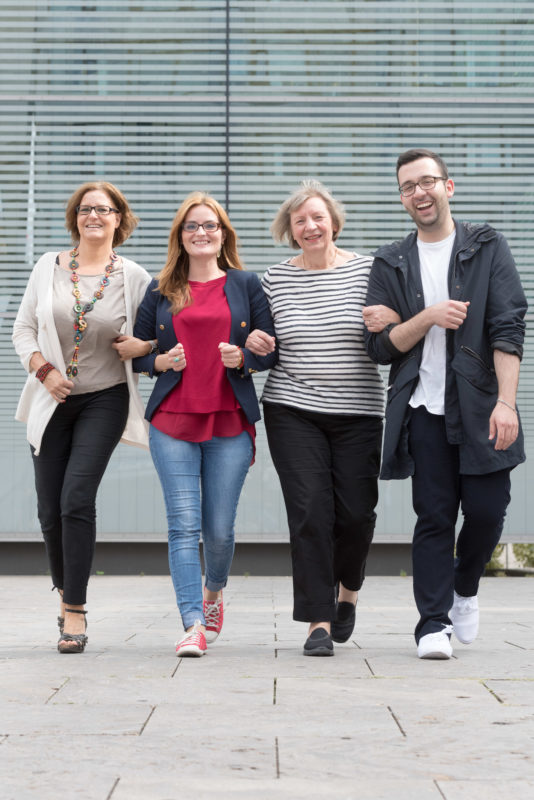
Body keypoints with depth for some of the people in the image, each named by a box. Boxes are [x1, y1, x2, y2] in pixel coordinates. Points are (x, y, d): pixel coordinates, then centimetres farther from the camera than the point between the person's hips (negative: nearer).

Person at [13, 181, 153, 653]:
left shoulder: (134, 277, 0)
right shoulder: (49, 267, 5)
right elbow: (23, 329, 7)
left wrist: (142, 346, -13)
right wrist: (44, 369, -8)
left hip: (104, 401, -3)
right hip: (52, 401, 3)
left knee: (77, 498, -17)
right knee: (49, 509, 4)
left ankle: (75, 610, -10)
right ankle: (67, 594, 27)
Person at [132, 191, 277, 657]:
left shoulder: (246, 285, 9)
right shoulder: (160, 291, 11)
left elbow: (272, 351, 8)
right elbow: (137, 353, 13)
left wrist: (242, 358, -12)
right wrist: (163, 361, -7)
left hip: (230, 422, 0)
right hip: (172, 422, 0)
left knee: (219, 528, 2)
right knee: (184, 523, -9)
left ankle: (213, 593, 34)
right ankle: (193, 627, -10)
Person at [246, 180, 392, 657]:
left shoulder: (367, 270, 3)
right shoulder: (274, 279, 7)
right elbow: (261, 337, 18)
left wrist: (387, 322, -15)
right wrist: (254, 342, -4)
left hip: (358, 414, 0)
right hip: (293, 411, 0)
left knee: (356, 511, -2)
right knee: (309, 510, -8)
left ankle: (348, 588, 29)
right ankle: (319, 621, -2)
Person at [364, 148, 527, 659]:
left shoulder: (487, 248, 6)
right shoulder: (391, 264, 11)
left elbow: (507, 328, -3)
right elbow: (381, 347, 6)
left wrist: (506, 401, -13)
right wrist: (428, 317, -11)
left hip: (480, 406, -1)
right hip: (424, 409, 1)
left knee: (486, 511, -2)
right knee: (434, 516, -2)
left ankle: (464, 589, 26)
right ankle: (434, 624, 3)